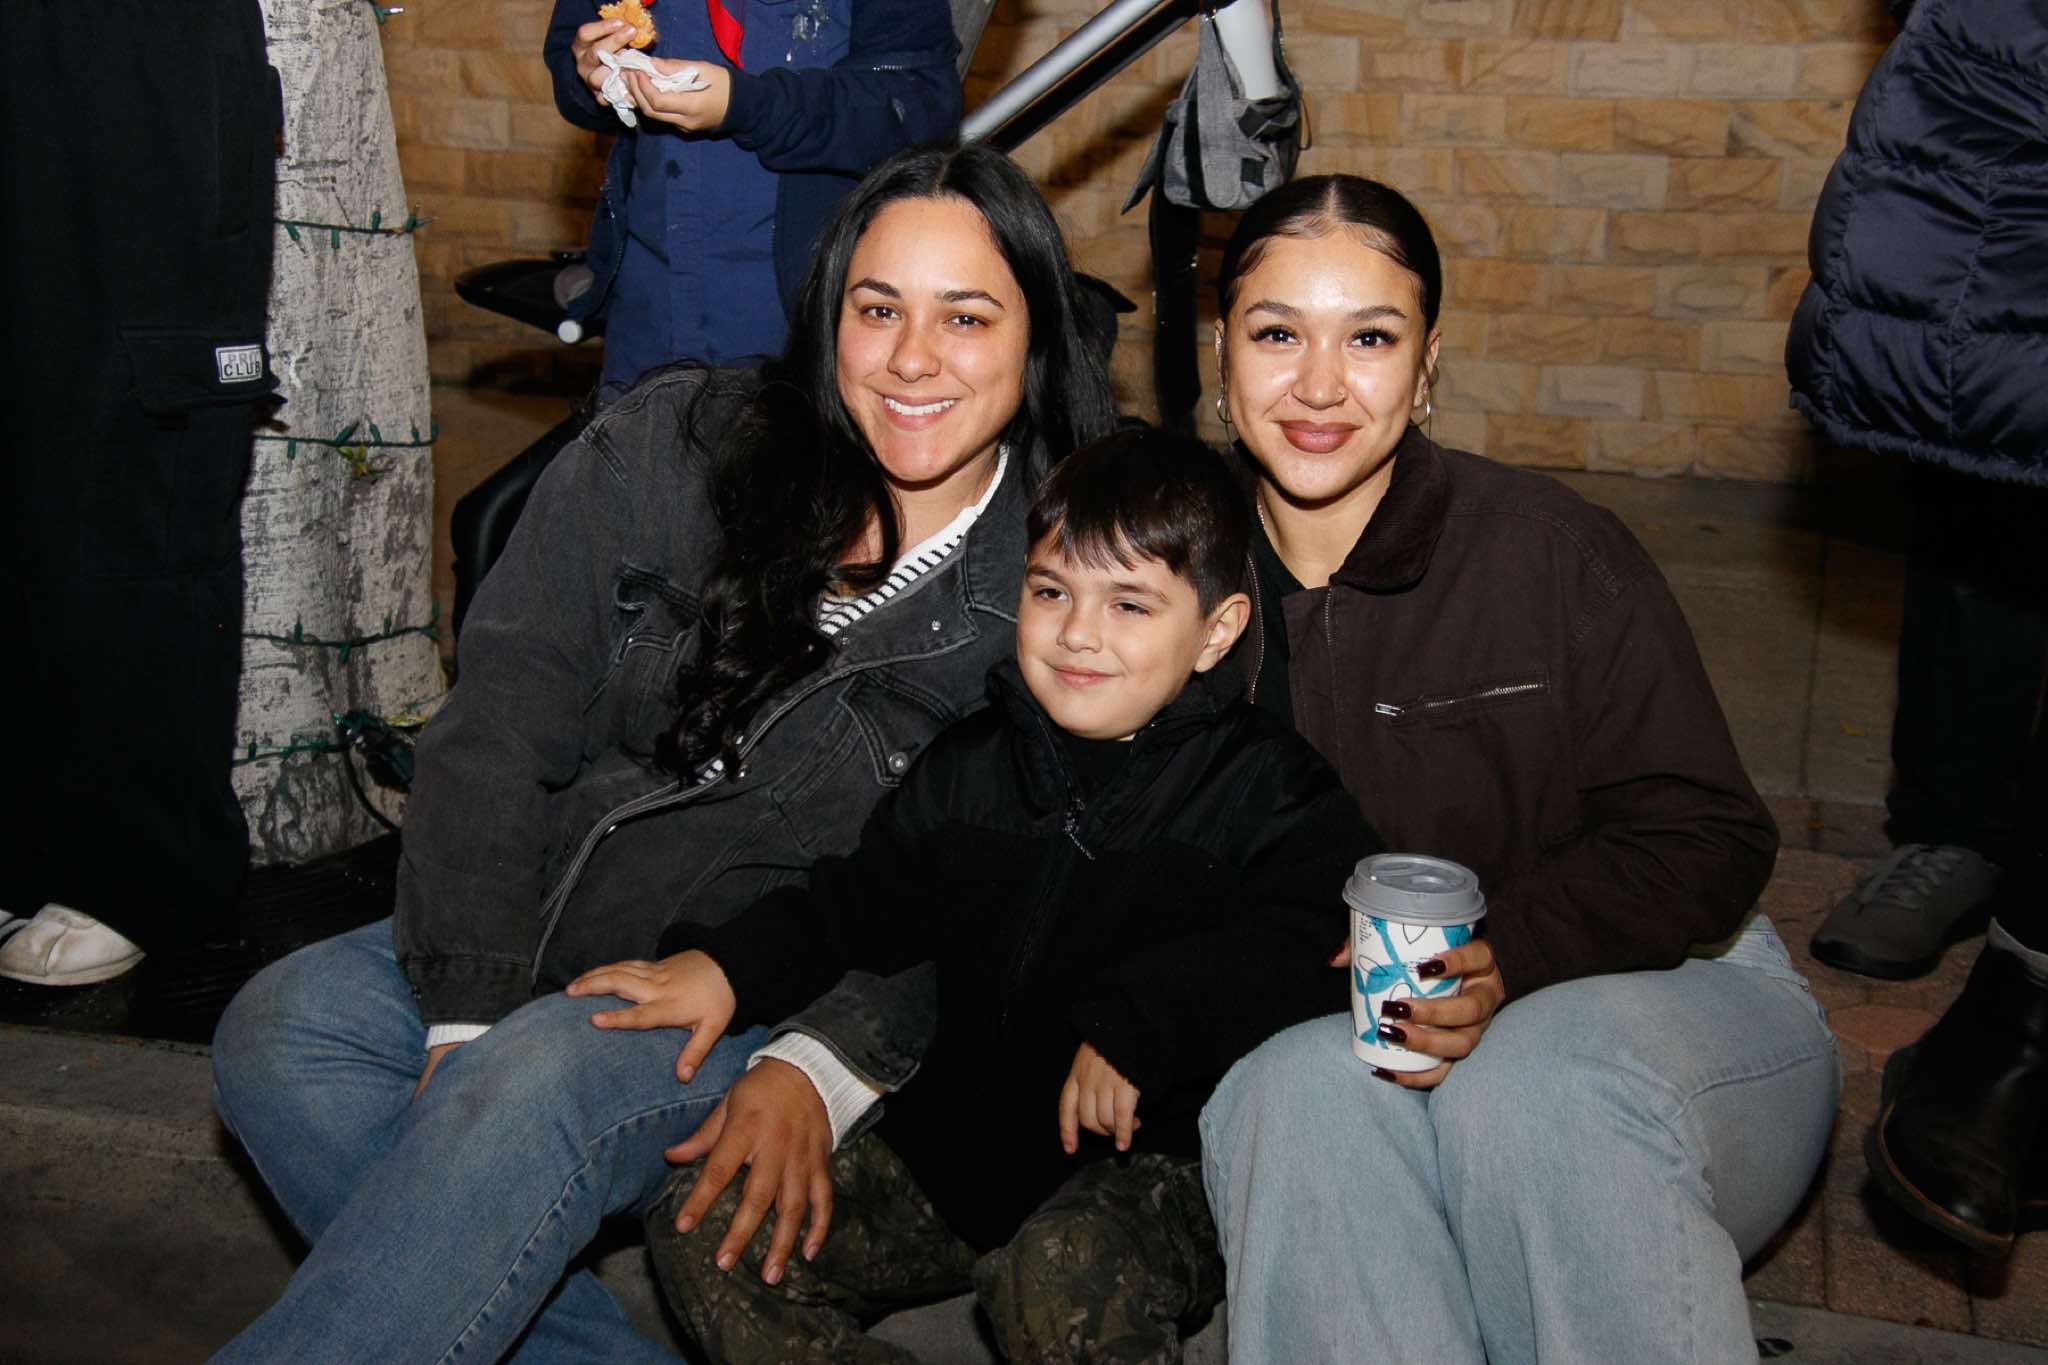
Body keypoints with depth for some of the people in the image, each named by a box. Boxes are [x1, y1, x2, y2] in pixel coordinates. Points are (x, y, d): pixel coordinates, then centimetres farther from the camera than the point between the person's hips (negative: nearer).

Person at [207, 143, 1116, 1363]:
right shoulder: (670, 449, -3)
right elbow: (497, 735, -5)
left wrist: (822, 1068, -24)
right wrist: (466, 1018, -13)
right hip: (527, 943, 4)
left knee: (542, 1083, -31)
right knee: (281, 1031, -18)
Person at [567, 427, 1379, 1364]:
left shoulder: (1260, 786, -7)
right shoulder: (969, 768, 10)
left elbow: (1308, 947, -22)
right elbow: (864, 901, 19)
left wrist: (1137, 1024, -30)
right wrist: (728, 966, 3)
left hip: (1151, 1157, -6)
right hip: (954, 1140, 6)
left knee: (1068, 1277, -40)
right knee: (700, 1230, -6)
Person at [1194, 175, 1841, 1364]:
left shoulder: (1554, 551, -7)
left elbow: (1702, 841, -8)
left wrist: (1510, 956, -24)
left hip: (1657, 993, -1)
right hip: (1337, 1035, 2)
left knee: (1531, 1083, -35)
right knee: (1306, 1085, -32)